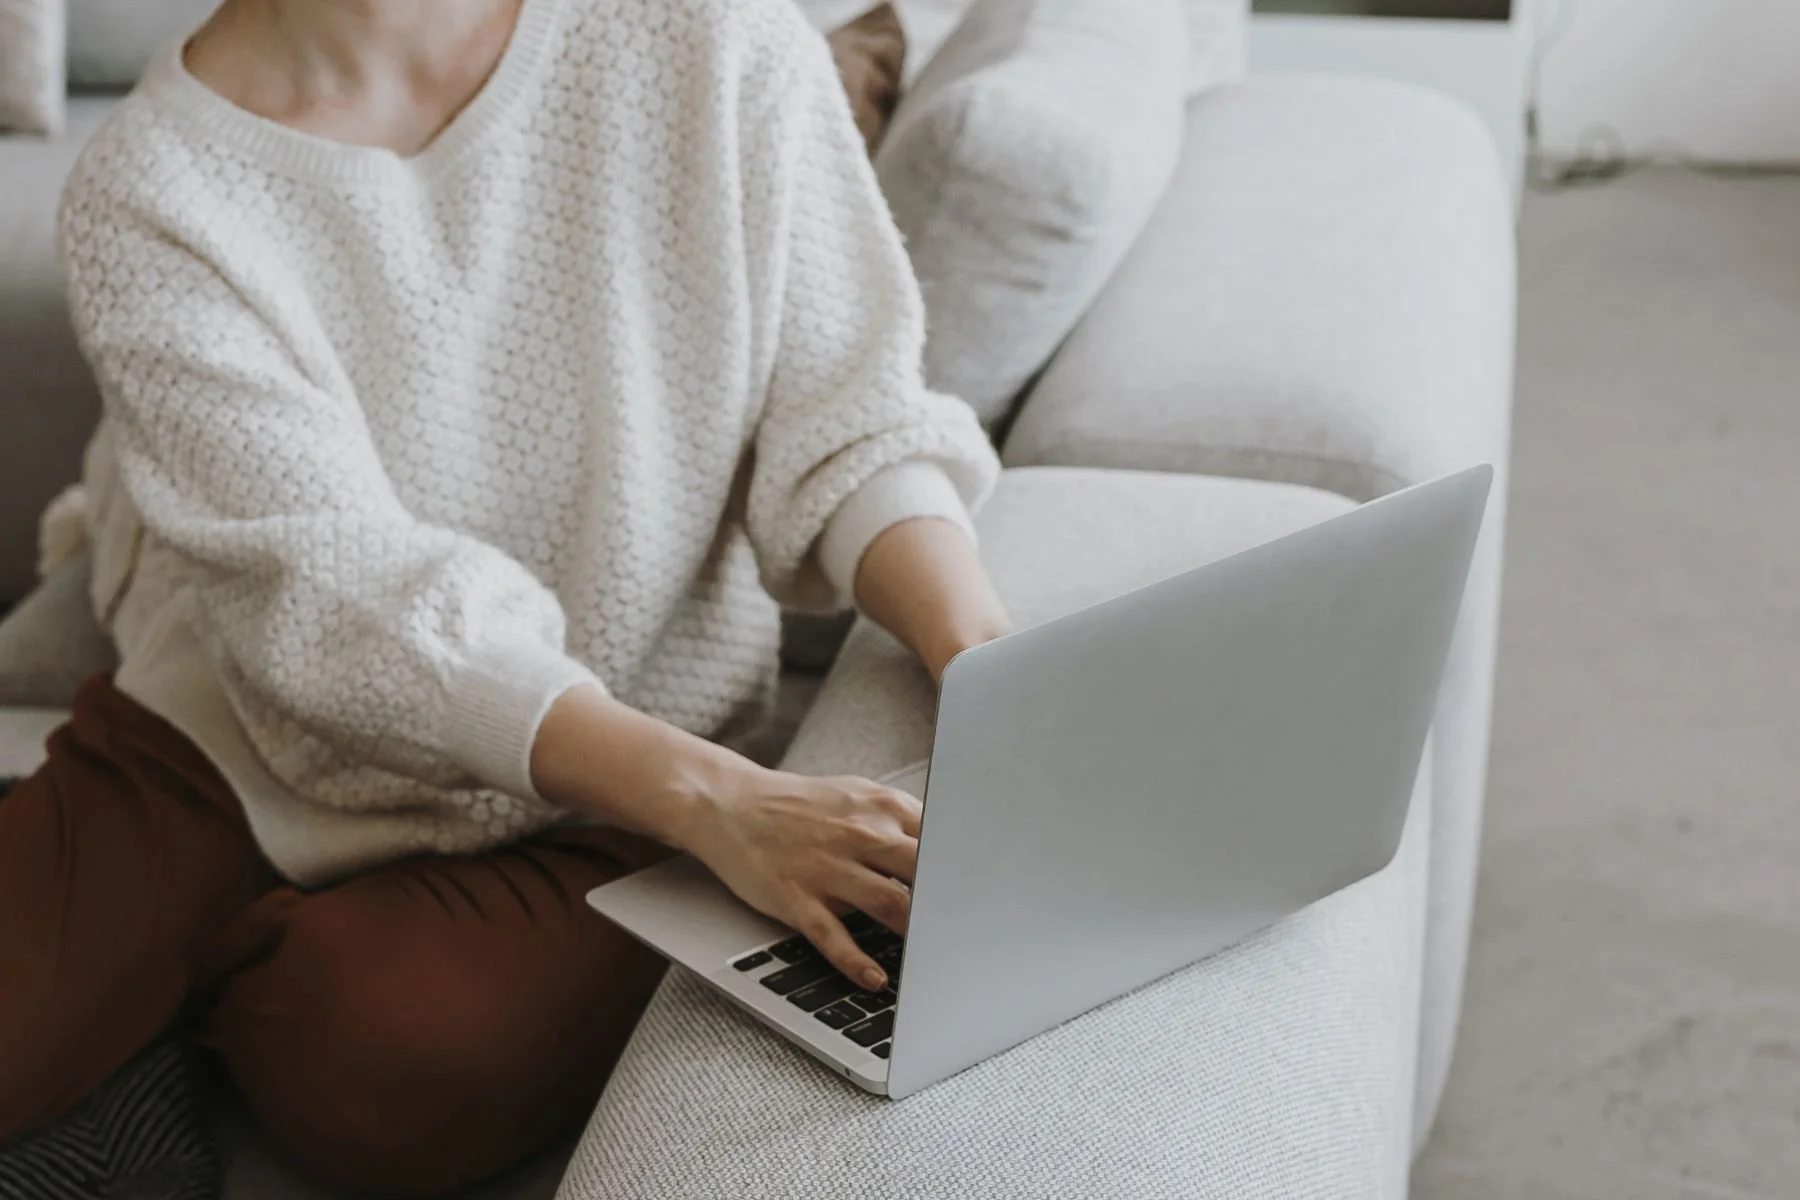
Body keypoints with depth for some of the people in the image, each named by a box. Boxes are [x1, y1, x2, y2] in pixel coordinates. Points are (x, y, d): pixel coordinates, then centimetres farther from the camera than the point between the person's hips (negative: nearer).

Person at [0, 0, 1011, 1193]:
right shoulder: (151, 189, -14)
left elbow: (851, 422, -8)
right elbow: (348, 598, -24)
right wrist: (714, 798, -38)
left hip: (593, 817, 1)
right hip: (240, 744, -1)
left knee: (398, 1069, -28)